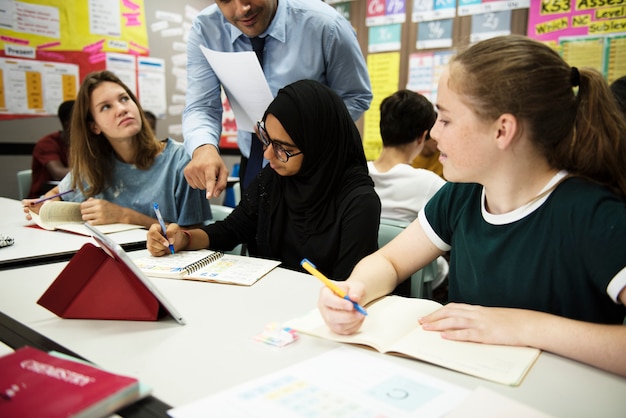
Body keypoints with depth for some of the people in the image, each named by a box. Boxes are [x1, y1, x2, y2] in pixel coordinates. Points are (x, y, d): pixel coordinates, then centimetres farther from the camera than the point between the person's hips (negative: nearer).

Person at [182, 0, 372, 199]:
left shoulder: (324, 24, -21)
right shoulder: (205, 29, -13)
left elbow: (356, 97, -11)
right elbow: (201, 106, -15)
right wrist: (203, 148, -38)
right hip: (253, 164, 3)